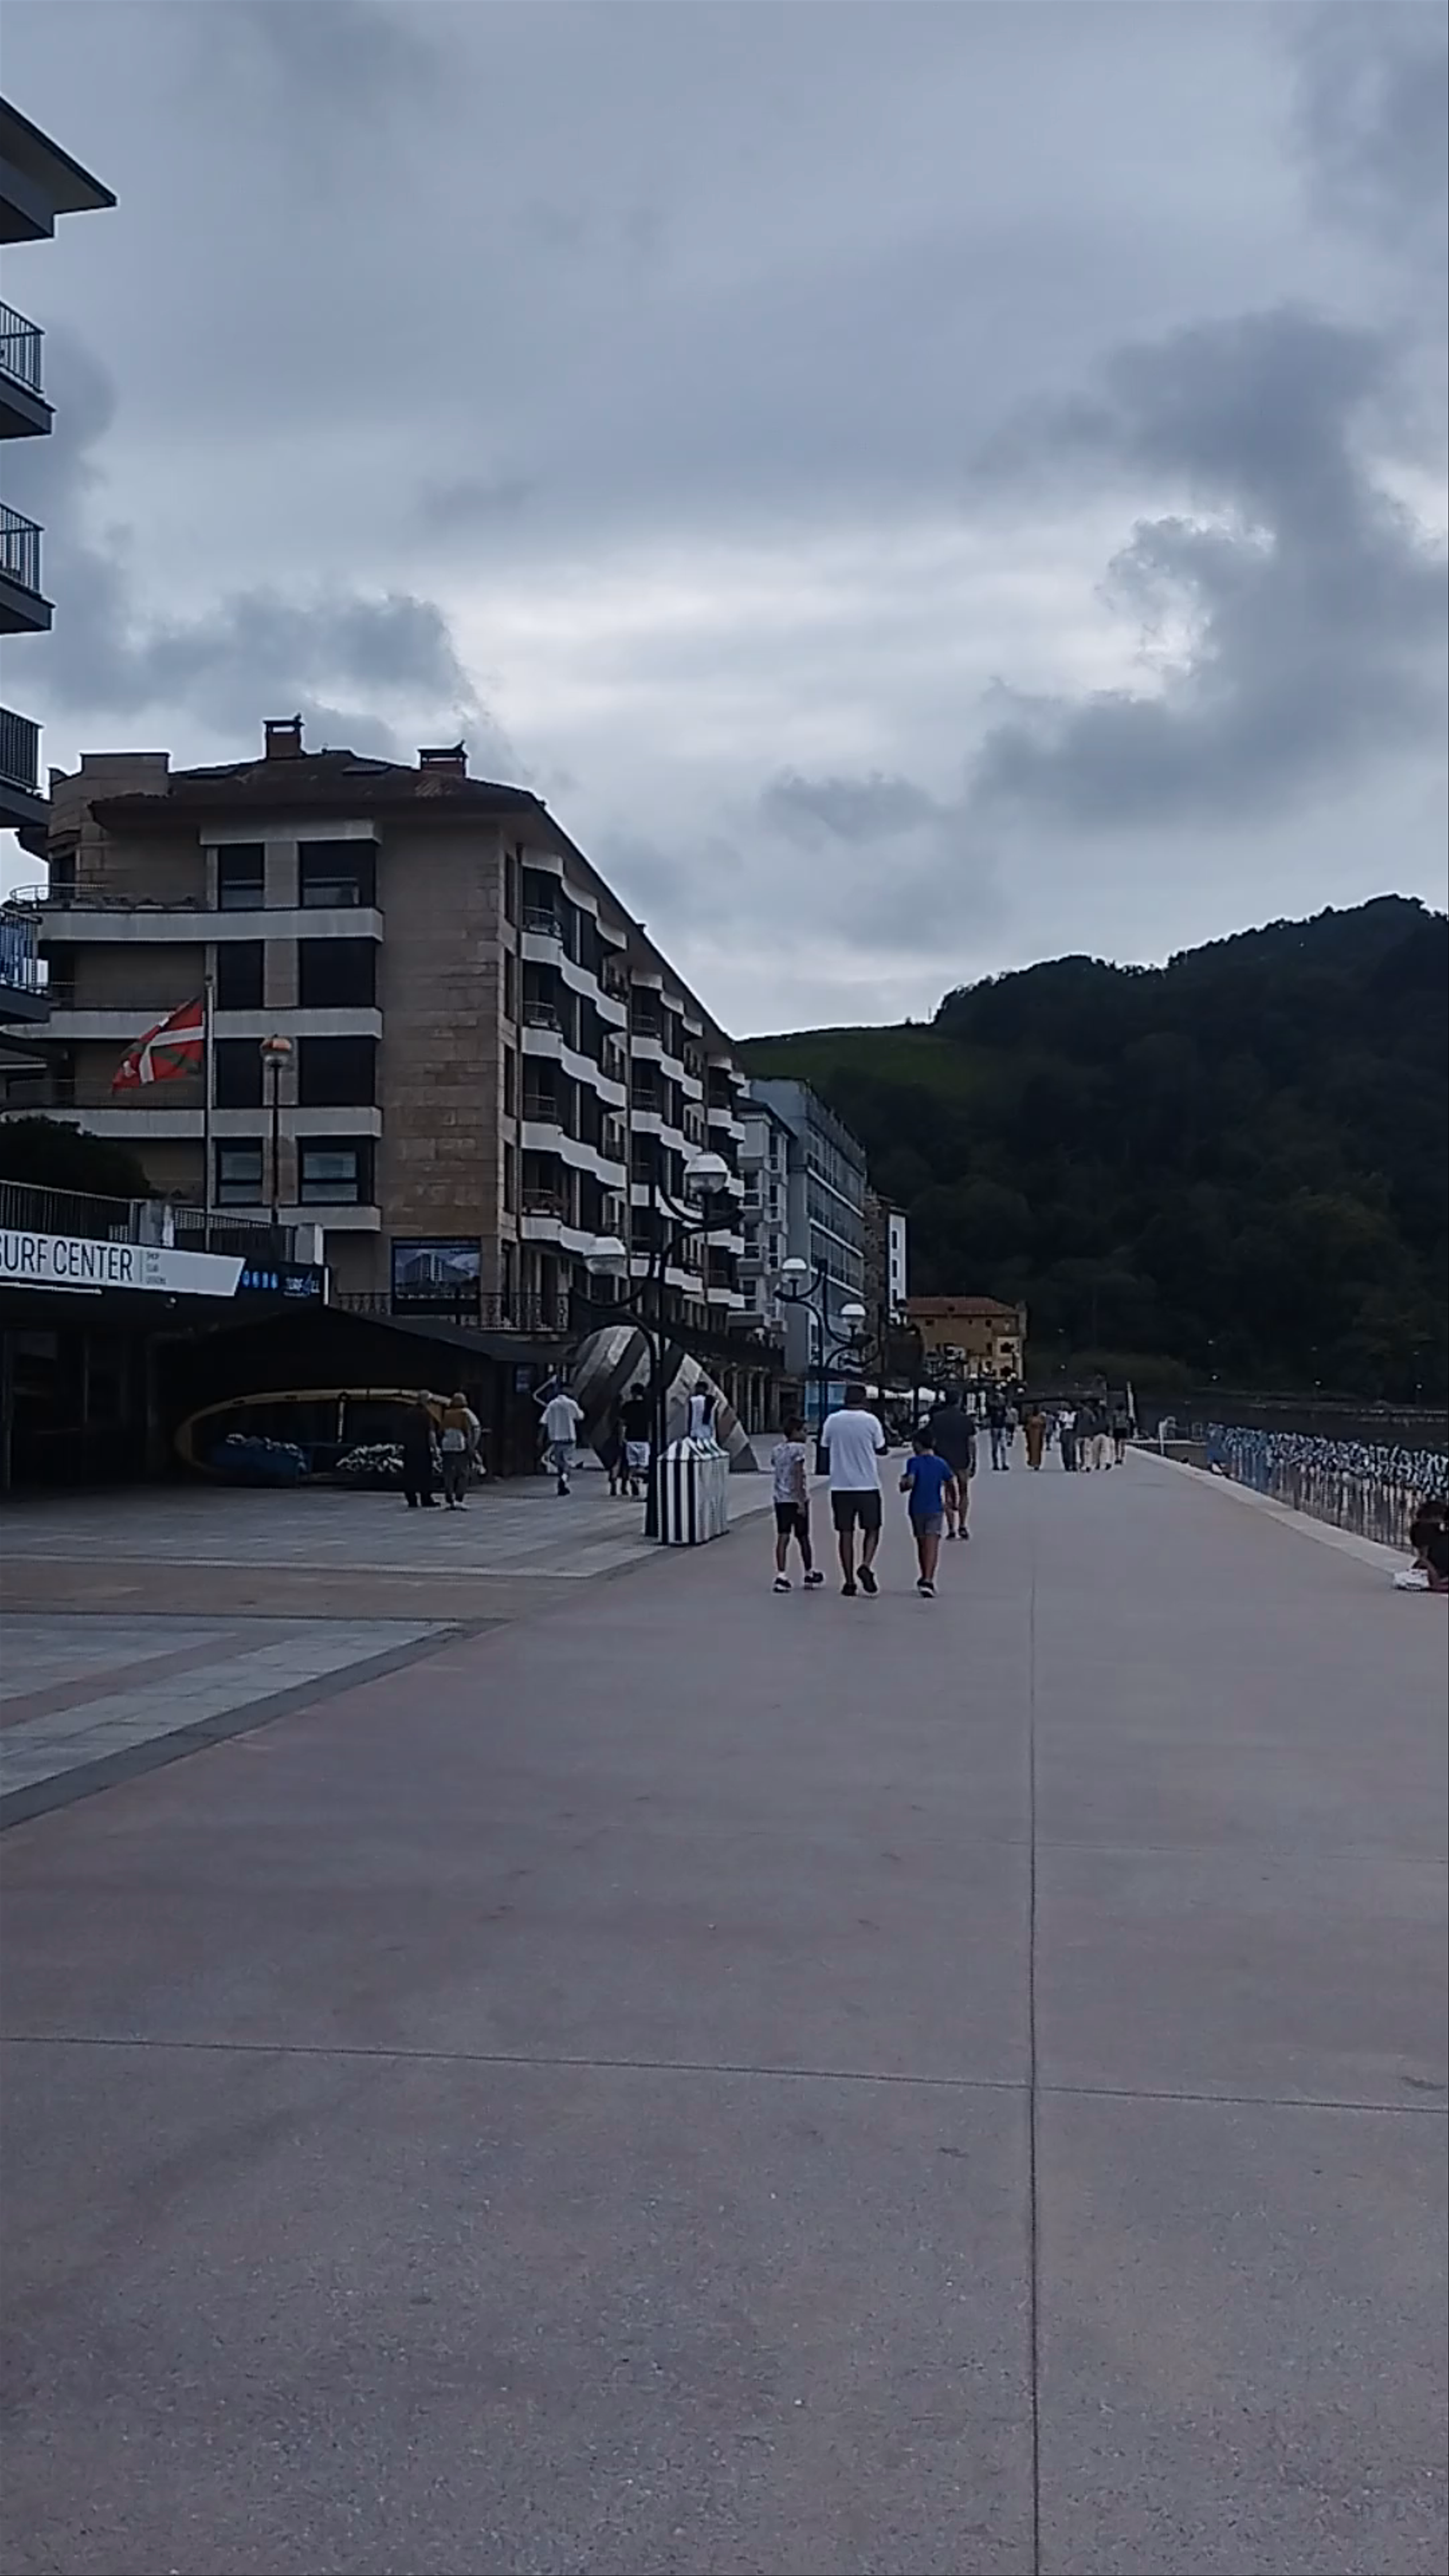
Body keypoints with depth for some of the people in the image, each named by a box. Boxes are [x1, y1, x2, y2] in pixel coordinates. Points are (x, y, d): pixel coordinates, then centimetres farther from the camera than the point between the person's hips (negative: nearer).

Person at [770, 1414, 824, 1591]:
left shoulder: (777, 1449, 10)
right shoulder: (799, 1449, -11)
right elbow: (799, 1476, -18)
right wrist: (802, 1501, -19)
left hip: (780, 1499, 5)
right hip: (797, 1499, -5)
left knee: (783, 1537, -1)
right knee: (803, 1538, 9)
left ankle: (781, 1576, -12)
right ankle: (810, 1574, 25)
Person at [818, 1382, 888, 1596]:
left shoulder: (832, 1421, -1)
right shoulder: (871, 1421, -7)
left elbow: (825, 1448, 10)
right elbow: (882, 1450, 4)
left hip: (840, 1485, 2)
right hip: (868, 1484, -2)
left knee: (845, 1533, 7)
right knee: (872, 1529, 11)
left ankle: (849, 1581, 6)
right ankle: (866, 1565, -12)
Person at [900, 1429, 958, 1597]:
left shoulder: (914, 1462, -8)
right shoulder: (942, 1464, 1)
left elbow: (910, 1482, -22)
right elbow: (951, 1485, 9)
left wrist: (903, 1485, 1)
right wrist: (949, 1501, 26)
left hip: (917, 1509, 0)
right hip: (935, 1509, 0)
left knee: (922, 1544, 16)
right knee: (932, 1546, -7)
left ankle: (925, 1578, 31)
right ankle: (928, 1581, -22)